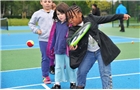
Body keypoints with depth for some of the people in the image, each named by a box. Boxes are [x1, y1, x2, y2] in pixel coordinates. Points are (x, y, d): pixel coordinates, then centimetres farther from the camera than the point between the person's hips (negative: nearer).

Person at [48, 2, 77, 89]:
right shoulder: (56, 24, 2)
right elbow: (53, 37, 7)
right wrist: (52, 48, 9)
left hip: (68, 50, -4)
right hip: (58, 50, 4)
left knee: (70, 67, 11)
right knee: (58, 67, 13)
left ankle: (73, 83, 26)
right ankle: (57, 84, 24)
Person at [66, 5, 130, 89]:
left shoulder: (90, 19, -12)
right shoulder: (73, 29, -12)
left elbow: (106, 18, -1)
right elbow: (69, 38, -32)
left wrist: (121, 15, 5)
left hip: (102, 50, -2)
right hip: (88, 52, 2)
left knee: (105, 73, -1)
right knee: (81, 71, 6)